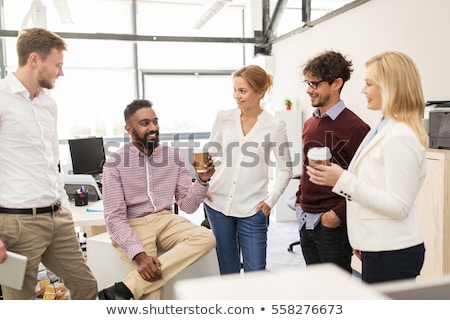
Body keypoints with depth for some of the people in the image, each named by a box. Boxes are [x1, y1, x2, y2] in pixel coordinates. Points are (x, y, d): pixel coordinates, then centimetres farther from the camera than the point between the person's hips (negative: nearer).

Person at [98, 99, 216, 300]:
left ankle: (123, 291, -29)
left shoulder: (173, 157, 5)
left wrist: (202, 181, -14)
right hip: (132, 226, -4)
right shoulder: (115, 163, -5)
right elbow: (114, 217, -11)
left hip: (165, 221, 5)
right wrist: (139, 254, -25)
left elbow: (187, 206, 6)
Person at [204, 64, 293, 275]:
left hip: (252, 208, -2)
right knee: (227, 269, 15)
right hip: (218, 203, 3)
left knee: (255, 271, 1)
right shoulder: (223, 118, 1)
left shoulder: (274, 127, -7)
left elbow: (285, 169, 1)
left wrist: (271, 200, -6)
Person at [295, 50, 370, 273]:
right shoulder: (310, 123, 10)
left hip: (332, 223, -7)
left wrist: (339, 213, -18)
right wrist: (299, 201, 13)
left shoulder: (355, 127, -15)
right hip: (305, 220, 7)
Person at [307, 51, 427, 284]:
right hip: (377, 247, 9)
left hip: (391, 254, -9)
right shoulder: (385, 129, 11)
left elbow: (398, 206, -22)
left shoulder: (400, 138, -20)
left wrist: (344, 180, -23)